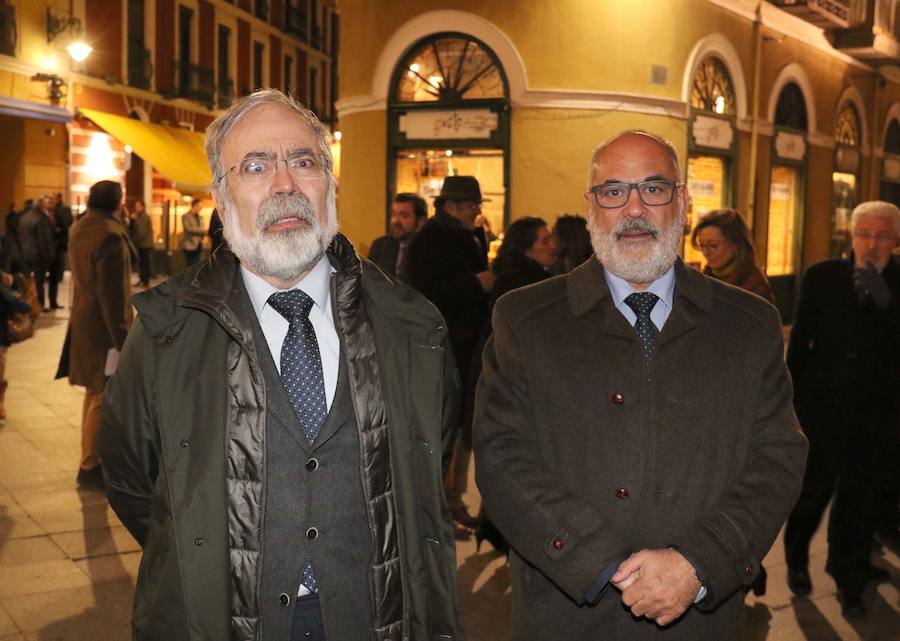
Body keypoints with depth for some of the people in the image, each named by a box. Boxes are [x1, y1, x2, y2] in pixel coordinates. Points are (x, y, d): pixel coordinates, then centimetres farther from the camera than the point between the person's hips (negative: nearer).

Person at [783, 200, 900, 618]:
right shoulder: (821, 277, -2)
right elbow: (799, 343, 2)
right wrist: (791, 403, 3)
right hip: (821, 407, 0)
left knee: (860, 500, 11)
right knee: (812, 491, 10)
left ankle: (851, 582, 29)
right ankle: (796, 561, 37)